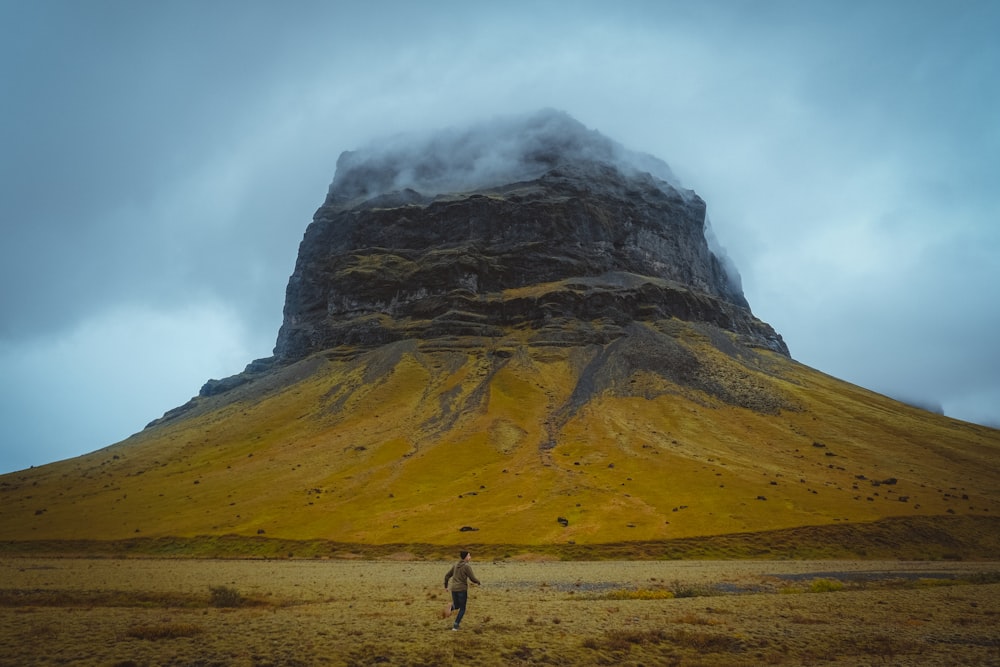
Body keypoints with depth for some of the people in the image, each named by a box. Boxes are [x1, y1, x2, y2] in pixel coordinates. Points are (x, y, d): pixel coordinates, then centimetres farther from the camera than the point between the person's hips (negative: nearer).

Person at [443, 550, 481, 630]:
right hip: (462, 589, -5)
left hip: (454, 589, 5)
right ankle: (455, 626, 0)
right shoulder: (467, 566, -11)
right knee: (462, 609, 12)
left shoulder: (455, 565, 10)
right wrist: (478, 583, 11)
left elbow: (447, 575, 12)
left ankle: (451, 607, -12)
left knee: (456, 606, 23)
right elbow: (472, 578, -10)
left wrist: (446, 586, 24)